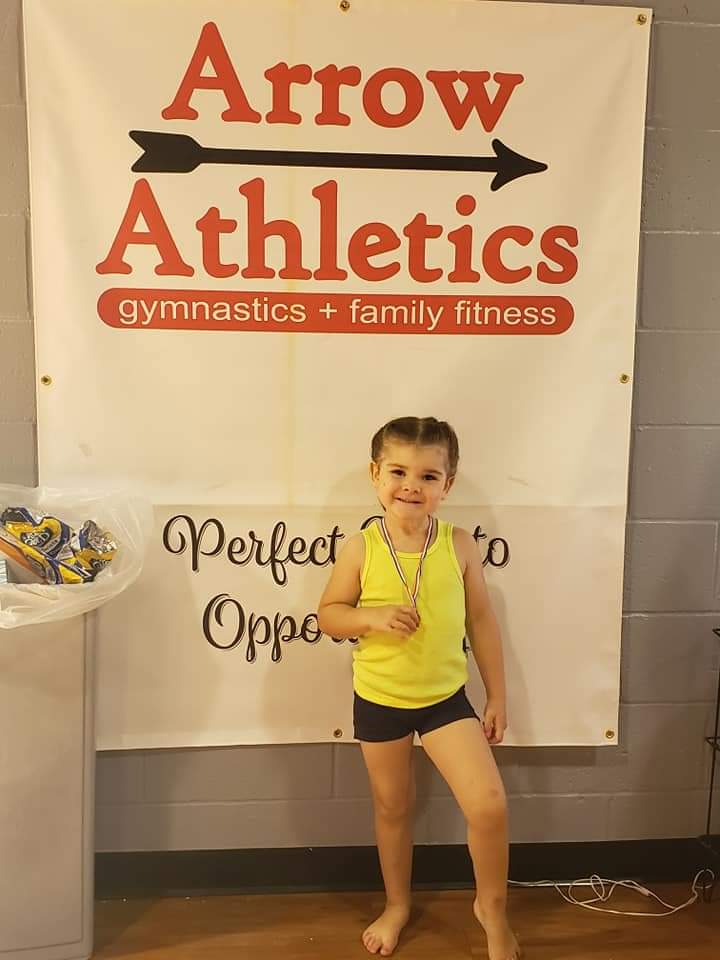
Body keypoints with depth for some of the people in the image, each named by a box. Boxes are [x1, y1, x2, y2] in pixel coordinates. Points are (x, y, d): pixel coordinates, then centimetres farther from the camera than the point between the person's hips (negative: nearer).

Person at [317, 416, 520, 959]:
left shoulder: (459, 545, -10)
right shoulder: (361, 549, -12)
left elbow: (482, 621, -1)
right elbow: (328, 615, -3)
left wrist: (498, 697, 2)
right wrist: (371, 616, -24)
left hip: (446, 698, 0)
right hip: (379, 701, 0)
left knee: (489, 803, -9)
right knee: (393, 808, 17)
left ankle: (492, 906, 21)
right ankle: (397, 904, 43)